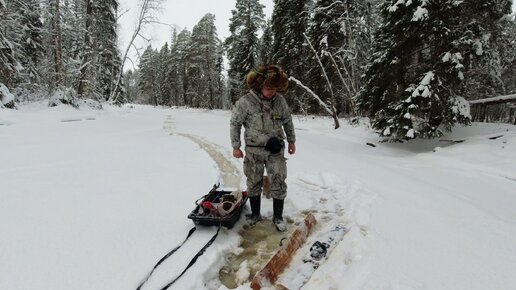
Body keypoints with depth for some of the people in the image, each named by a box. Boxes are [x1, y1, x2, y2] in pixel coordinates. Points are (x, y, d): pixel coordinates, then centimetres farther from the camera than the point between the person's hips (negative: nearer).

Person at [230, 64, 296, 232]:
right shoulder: (245, 102, -13)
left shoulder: (280, 100, -4)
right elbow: (235, 123, -4)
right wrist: (236, 146, -3)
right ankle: (255, 214, 32)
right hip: (254, 150, -1)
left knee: (279, 184, 4)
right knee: (254, 184, 12)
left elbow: (287, 121, 11)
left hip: (276, 150, 2)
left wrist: (291, 141, 16)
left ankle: (278, 217, 22)